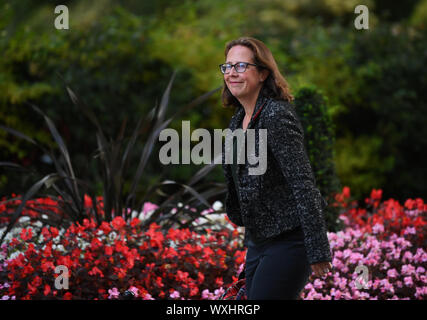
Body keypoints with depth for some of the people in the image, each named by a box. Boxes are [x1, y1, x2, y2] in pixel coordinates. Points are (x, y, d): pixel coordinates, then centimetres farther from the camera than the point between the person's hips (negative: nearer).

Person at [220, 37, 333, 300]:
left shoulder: (278, 116, -17)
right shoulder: (239, 121, 11)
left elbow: (303, 184, -21)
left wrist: (318, 251, -24)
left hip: (289, 240, -9)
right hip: (258, 241, 9)